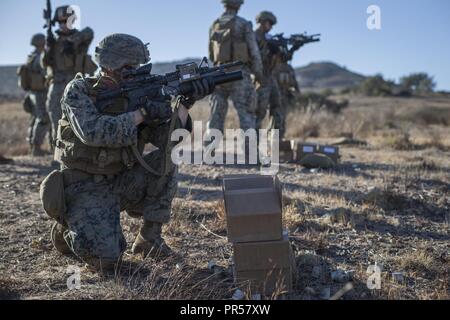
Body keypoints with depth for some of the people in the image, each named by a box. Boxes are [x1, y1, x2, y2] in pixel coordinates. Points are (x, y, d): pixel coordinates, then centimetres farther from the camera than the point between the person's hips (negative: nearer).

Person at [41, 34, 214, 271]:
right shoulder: (78, 90, -11)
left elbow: (169, 139, -7)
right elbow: (93, 132, -30)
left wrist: (187, 103, -20)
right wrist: (142, 113, -28)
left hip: (120, 183, 5)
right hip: (84, 189, -5)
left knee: (165, 160, -17)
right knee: (105, 259, -23)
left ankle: (149, 238, -5)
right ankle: (68, 229, 11)